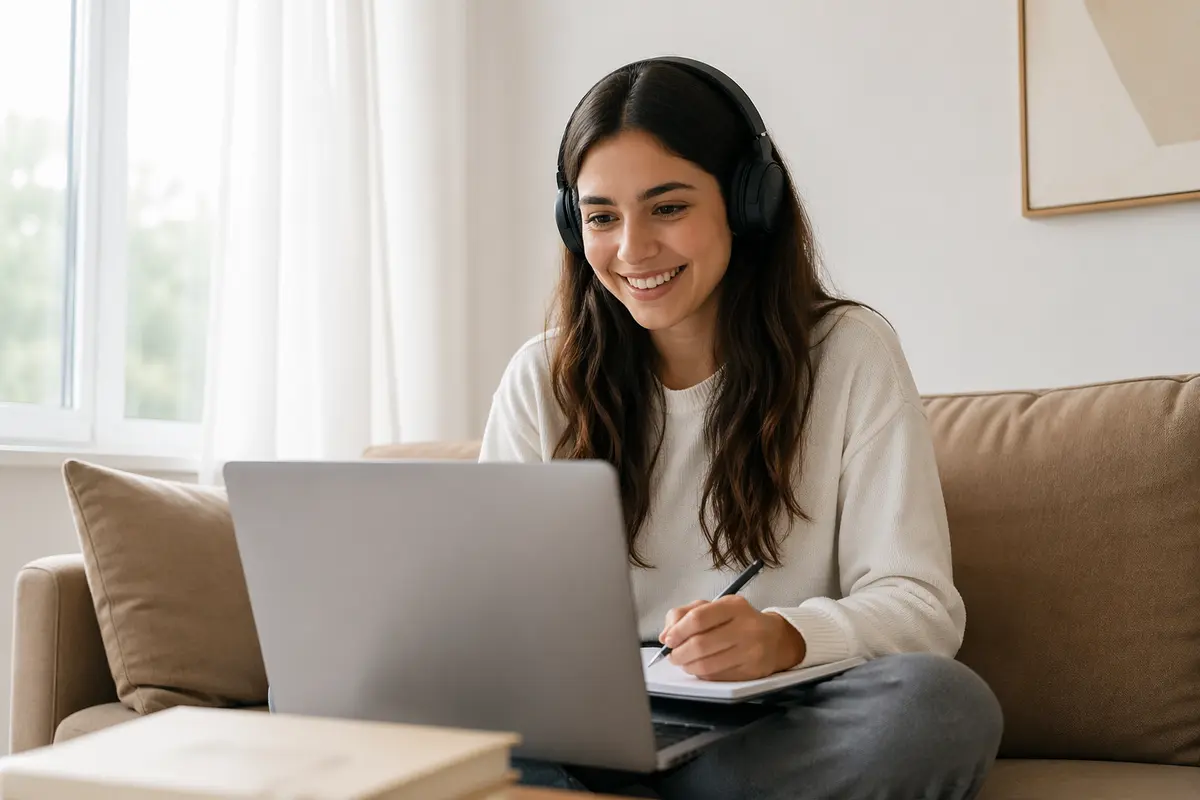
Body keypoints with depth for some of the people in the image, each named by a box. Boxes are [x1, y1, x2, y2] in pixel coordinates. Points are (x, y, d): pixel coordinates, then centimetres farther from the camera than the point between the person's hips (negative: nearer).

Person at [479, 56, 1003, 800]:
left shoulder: (849, 353, -2)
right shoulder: (542, 380, 5)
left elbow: (920, 603, -8)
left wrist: (787, 639, -30)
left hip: (783, 731, 0)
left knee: (944, 703, -33)